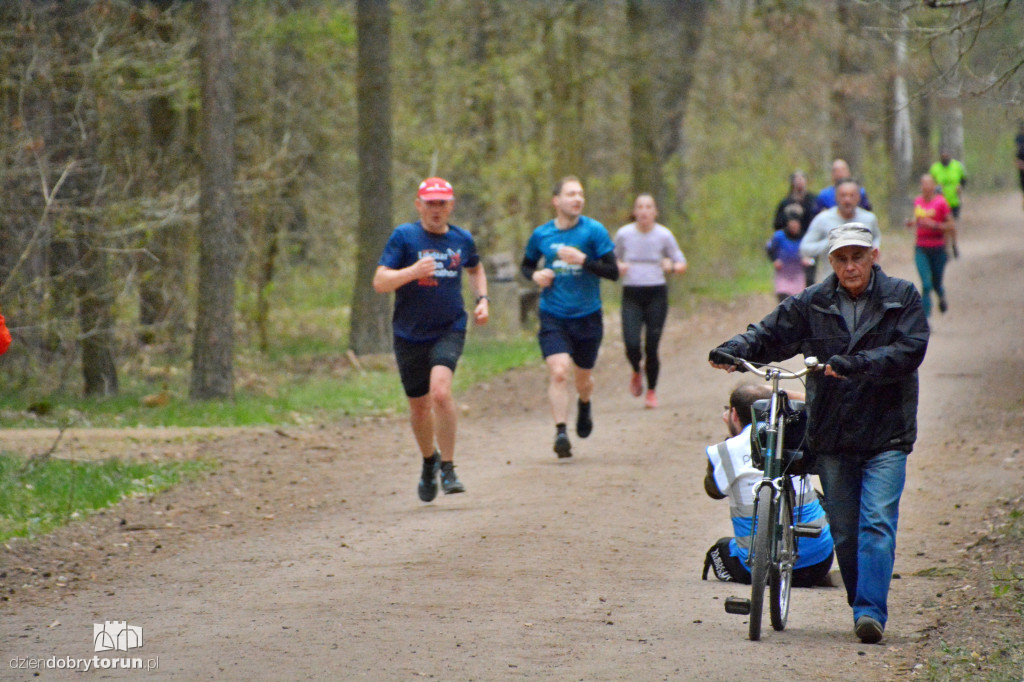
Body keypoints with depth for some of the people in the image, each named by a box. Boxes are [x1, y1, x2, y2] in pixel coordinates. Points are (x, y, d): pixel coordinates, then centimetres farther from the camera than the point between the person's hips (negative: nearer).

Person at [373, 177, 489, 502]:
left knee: (440, 390, -25)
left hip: (449, 330, 0)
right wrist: (413, 271, -28)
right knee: (419, 406, 11)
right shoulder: (404, 236, -6)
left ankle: (448, 467, -15)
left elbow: (475, 269, 27)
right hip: (410, 335, 0)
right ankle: (429, 461, 40)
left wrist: (482, 299, 10)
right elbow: (380, 282, -12)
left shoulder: (462, 239, 4)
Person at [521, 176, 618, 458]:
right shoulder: (541, 235, 2)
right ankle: (560, 432, -18)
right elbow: (526, 265, 19)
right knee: (559, 372, -20)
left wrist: (583, 260, -22)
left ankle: (584, 405, 49)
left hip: (587, 317, 0)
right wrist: (535, 275, -4)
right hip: (553, 317, 0)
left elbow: (613, 272, -9)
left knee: (583, 378, 14)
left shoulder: (594, 231, -6)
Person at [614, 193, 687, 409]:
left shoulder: (664, 235, -1)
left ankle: (651, 391, 17)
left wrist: (672, 266, -18)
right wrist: (619, 267, -8)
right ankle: (636, 372, 21)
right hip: (631, 295, 0)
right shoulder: (624, 234, 1)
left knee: (651, 348, -4)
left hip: (657, 295, 0)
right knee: (632, 345, -15)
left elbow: (682, 265, 5)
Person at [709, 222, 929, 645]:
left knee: (877, 523, -14)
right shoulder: (812, 304, 6)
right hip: (832, 436, 3)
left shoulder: (901, 298, 0)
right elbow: (770, 334, 7)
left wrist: (855, 364, -25)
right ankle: (864, 608, 20)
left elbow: (909, 351, -12)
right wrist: (734, 350, -13)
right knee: (844, 530, 7)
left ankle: (870, 611, -17)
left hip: (885, 435, -3)